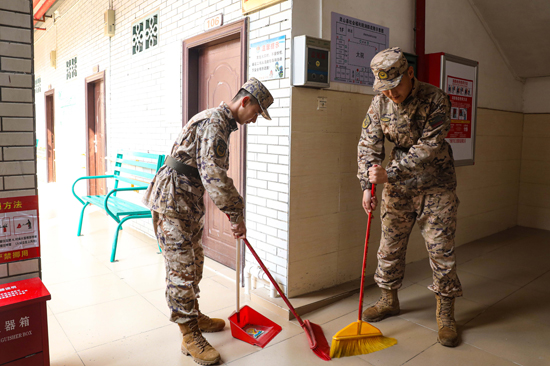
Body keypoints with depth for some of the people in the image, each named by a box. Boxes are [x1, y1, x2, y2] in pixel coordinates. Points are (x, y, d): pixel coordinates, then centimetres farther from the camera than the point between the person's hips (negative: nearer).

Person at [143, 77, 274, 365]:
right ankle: (190, 336, 7)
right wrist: (236, 215, -21)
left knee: (194, 263, 18)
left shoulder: (224, 123, 15)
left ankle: (194, 316, 33)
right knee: (181, 267, -4)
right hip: (171, 200, -10)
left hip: (189, 201, 10)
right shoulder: (214, 122, -18)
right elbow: (213, 175, -27)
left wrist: (232, 207, 23)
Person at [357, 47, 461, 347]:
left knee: (441, 250, 0)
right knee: (390, 245, 9)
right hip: (398, 187, 4)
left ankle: (445, 314, 17)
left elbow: (428, 148, -22)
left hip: (435, 186, -3)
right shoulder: (379, 103, -4)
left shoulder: (435, 100, -16)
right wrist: (367, 185, -15)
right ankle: (389, 300, 30)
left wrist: (388, 174, -26)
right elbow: (368, 145, -3)